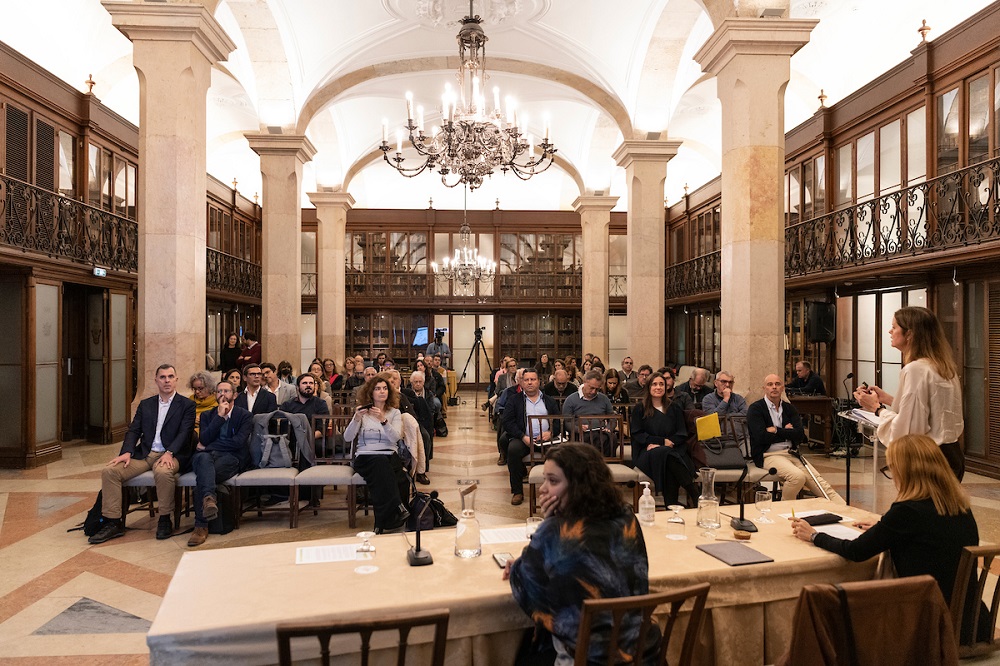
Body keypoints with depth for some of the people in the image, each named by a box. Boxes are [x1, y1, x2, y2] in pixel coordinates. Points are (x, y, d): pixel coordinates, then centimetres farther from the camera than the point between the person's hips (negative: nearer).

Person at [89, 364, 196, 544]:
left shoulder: (187, 405, 4)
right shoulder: (145, 404, 18)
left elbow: (184, 432, -7)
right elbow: (133, 431, 10)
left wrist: (169, 453, -23)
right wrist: (127, 452, -9)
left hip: (169, 455, -5)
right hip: (144, 454, 5)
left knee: (163, 472, -37)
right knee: (109, 470, -16)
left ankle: (165, 519, -16)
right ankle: (113, 523, -8)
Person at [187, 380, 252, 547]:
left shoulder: (245, 415, 11)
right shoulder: (207, 415, 24)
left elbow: (238, 442, -5)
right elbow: (203, 440, 5)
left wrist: (208, 446, 0)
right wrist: (220, 416, -1)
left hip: (232, 458, -2)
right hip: (207, 455, 2)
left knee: (202, 475, -35)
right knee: (203, 458, -38)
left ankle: (201, 526, -38)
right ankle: (209, 498, -60)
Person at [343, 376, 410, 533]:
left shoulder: (394, 413, 14)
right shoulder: (363, 412, 13)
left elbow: (395, 438, -4)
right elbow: (347, 438, 1)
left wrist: (383, 420, -19)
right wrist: (357, 419, -15)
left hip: (389, 456, 1)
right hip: (365, 456, -1)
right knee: (380, 462, -37)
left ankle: (383, 523, -28)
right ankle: (397, 510, -39)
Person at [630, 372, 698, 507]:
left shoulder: (674, 408, 18)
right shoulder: (639, 409, 11)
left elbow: (682, 434, 9)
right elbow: (637, 435, 2)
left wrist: (657, 444, -8)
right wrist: (662, 441, -11)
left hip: (673, 450, 2)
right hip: (647, 453, -1)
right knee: (666, 455, -37)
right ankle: (694, 493, -33)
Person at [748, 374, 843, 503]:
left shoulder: (789, 408, 15)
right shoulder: (755, 409, -1)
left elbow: (800, 435, 2)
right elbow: (762, 437, -14)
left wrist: (776, 431, -7)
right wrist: (786, 431, -3)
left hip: (791, 453, 6)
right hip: (769, 455, -6)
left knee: (821, 485, -11)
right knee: (797, 476, -30)